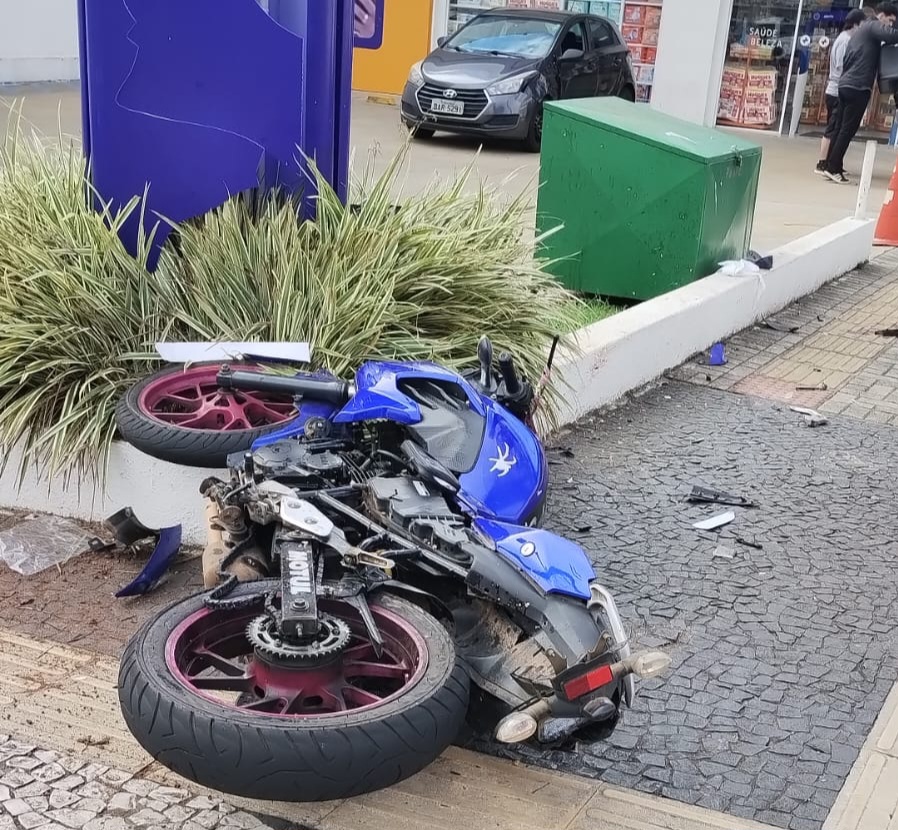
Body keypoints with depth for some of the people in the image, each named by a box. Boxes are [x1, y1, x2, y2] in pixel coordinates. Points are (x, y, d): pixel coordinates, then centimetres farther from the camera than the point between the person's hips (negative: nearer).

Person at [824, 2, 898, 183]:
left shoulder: (862, 29, 23)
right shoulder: (873, 26, -5)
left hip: (846, 84, 9)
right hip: (858, 87, -9)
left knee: (840, 128, 10)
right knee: (848, 129, -8)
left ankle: (831, 165, 12)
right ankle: (833, 168, -9)